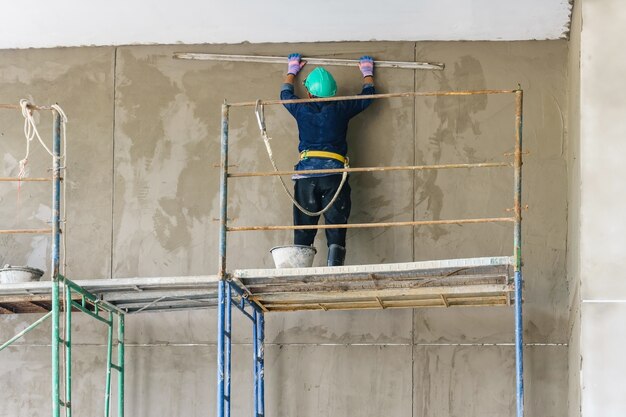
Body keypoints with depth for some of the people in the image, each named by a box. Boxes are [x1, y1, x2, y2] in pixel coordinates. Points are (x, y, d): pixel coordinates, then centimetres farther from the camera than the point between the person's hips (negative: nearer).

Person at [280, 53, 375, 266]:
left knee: (303, 227, 3)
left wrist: (292, 71, 48)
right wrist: (367, 72, 42)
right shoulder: (340, 109, 6)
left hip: (305, 172, 1)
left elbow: (285, 94, 31)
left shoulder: (302, 110, 8)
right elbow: (367, 96, 24)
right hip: (334, 171, -1)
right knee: (336, 228, -4)